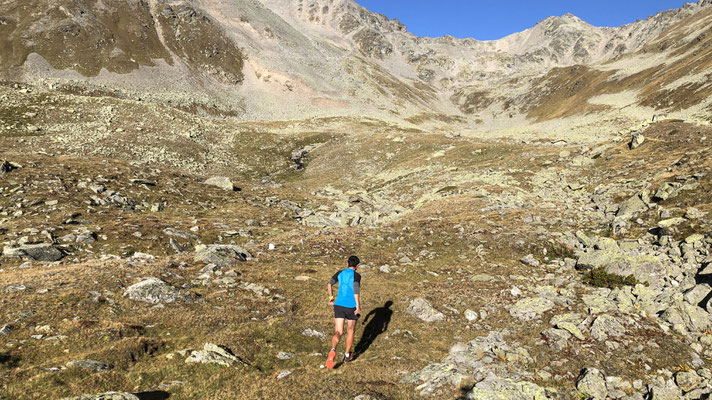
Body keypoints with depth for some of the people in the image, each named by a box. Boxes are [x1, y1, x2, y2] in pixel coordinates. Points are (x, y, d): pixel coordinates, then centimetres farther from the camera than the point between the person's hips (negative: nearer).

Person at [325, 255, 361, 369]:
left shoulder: (340, 273, 9)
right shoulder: (356, 275, -6)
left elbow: (329, 284, 7)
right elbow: (356, 290, -19)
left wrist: (331, 298, 19)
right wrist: (358, 307, -16)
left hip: (339, 305, 3)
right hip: (351, 307, -3)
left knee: (338, 333, 1)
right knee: (350, 331, 19)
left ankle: (333, 350, -28)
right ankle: (347, 355, 29)